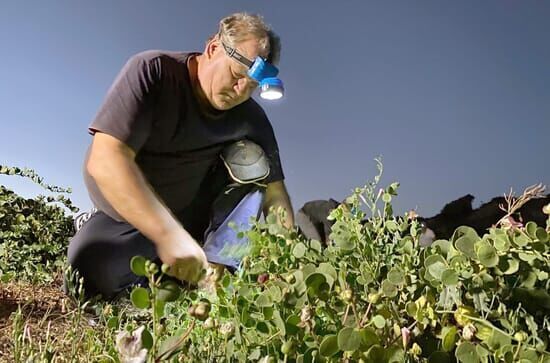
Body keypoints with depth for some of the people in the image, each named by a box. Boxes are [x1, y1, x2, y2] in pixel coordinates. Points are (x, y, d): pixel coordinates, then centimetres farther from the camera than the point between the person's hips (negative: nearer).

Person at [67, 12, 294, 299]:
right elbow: (105, 160, -33)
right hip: (123, 214, -1)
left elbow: (274, 193, -9)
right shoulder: (152, 72, -22)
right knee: (92, 272, -27)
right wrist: (170, 235, -40)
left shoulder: (252, 120, -12)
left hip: (194, 218, 2)